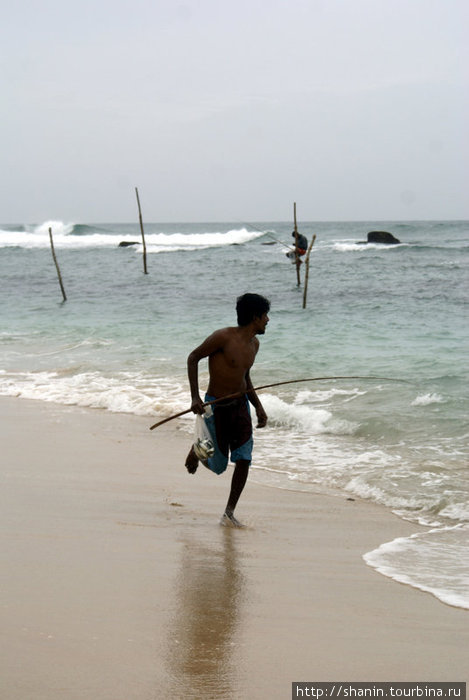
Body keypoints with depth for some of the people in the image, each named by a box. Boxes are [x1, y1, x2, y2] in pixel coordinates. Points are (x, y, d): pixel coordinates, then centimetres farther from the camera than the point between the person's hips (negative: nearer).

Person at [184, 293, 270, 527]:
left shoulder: (254, 344, 5)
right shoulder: (224, 337, -19)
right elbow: (193, 358, -11)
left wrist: (258, 406, 10)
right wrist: (195, 396, -17)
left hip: (240, 404, 6)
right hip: (216, 408, -6)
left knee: (244, 460, -6)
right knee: (218, 466, 3)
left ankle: (229, 512, 5)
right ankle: (197, 449, 38)